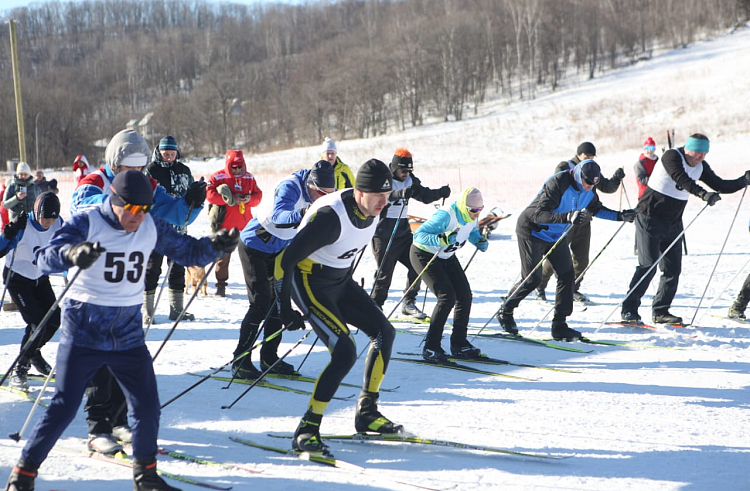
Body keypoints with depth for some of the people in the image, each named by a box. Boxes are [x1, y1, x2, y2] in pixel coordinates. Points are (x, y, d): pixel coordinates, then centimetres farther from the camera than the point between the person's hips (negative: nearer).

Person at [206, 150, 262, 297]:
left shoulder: (249, 178, 8)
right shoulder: (218, 177, -6)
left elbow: (258, 195, 10)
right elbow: (210, 194, -17)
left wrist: (249, 199, -14)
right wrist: (231, 199, -22)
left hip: (245, 225, 3)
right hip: (225, 224, -3)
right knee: (223, 256, 4)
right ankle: (221, 285, 14)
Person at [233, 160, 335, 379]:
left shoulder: (324, 192, -10)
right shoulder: (290, 187, -33)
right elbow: (278, 217, -48)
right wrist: (301, 215, -67)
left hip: (278, 249, 8)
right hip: (254, 246, -8)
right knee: (261, 303, -12)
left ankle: (269, 357, 20)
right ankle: (240, 361, -4)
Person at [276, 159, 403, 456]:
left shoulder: (372, 212, -5)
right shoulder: (331, 216, -31)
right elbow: (285, 260, -26)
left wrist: (347, 287, 23)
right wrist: (284, 309, -20)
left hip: (339, 281, 9)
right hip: (309, 283, -9)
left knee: (384, 333, 6)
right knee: (345, 353, -20)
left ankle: (367, 412, 19)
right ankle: (307, 430, -15)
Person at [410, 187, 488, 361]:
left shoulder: (472, 216, -8)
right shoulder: (446, 216, -32)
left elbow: (471, 231, 14)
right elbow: (419, 235, -33)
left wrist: (479, 242, -7)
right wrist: (442, 239, -46)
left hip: (446, 257, 8)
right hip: (424, 255, -8)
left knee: (464, 295, -1)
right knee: (447, 297, -19)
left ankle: (459, 344, 11)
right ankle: (430, 348, -12)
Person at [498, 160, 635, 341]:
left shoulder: (589, 189, -8)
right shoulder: (558, 184, -32)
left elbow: (596, 209, 13)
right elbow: (539, 214, -39)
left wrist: (619, 216, 1)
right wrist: (567, 217, -53)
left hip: (557, 235, 7)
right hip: (532, 231, -7)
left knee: (567, 275, -2)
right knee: (532, 278, -7)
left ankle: (559, 326, 3)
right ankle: (505, 312, 17)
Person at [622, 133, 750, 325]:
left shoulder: (700, 167, 5)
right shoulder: (672, 156, -17)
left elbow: (720, 185, 7)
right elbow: (682, 180, -33)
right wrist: (704, 194, -46)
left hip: (673, 223, 7)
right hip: (650, 217, -7)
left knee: (673, 269, 3)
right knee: (648, 265, -13)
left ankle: (660, 311, 12)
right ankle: (629, 310, -7)